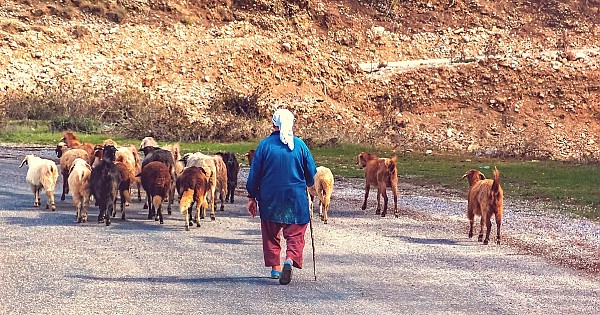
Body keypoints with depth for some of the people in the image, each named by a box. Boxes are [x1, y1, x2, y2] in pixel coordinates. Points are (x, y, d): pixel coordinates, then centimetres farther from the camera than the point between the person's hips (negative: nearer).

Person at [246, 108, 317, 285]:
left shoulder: (265, 145, -5)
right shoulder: (300, 145, -3)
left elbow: (254, 173, -2)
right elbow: (311, 173, 5)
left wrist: (252, 197, 8)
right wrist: (307, 185, 27)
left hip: (269, 198, 0)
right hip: (296, 198, 0)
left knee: (271, 233, 17)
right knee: (295, 232, 5)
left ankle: (275, 267, 17)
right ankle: (290, 259, -20)